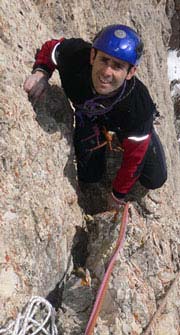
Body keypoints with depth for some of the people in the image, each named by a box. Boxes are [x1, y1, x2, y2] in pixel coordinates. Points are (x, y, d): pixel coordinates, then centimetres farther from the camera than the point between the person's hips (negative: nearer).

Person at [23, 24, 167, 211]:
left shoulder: (139, 107, -46)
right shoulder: (75, 54, -42)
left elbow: (133, 158, -27)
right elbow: (50, 48, -14)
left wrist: (119, 194, -12)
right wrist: (41, 71, -35)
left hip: (126, 126, -2)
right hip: (87, 116, 2)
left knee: (154, 181, 5)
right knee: (89, 176, 8)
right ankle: (103, 137, 35)